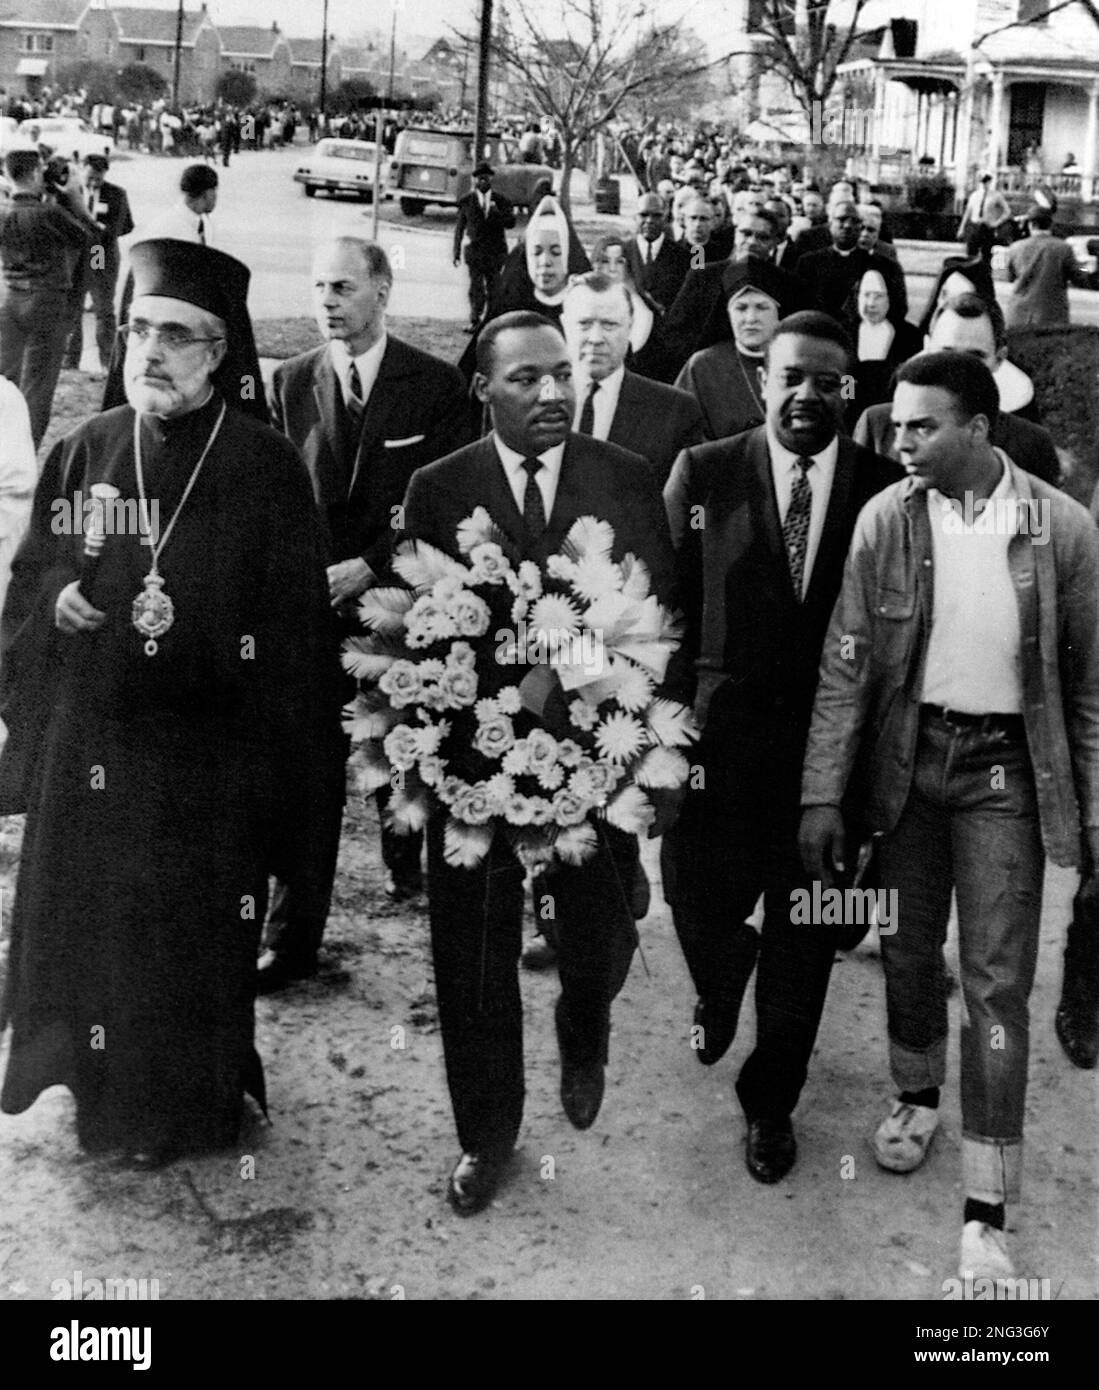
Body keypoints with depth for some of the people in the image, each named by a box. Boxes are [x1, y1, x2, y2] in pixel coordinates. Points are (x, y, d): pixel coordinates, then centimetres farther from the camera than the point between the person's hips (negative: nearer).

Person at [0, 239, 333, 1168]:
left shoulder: (268, 468, -8)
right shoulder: (82, 453, 3)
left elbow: (293, 625, -8)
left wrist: (187, 626, -18)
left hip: (206, 752, -3)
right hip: (86, 742, 4)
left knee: (194, 935, 8)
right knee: (84, 917, 13)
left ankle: (187, 1106, 30)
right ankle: (102, 1082, 36)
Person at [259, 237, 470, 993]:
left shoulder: (436, 385, -3)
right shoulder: (290, 381, 4)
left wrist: (371, 565, -14)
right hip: (312, 599, 1)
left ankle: (406, 865, 42)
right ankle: (292, 938, 2)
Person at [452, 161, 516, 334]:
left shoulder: (501, 201, 6)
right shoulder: (466, 201, 5)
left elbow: (511, 222, -4)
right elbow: (459, 227, 7)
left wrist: (495, 211, -20)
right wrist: (457, 252, 3)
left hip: (496, 251, 1)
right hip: (475, 249, -1)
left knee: (494, 288, 4)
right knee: (476, 287, -8)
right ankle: (475, 321, -2)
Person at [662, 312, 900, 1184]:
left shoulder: (887, 487, -3)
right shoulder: (704, 474, -2)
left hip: (833, 743, 0)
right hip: (720, 733, 0)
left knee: (804, 937, 10)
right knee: (702, 904, 10)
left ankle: (772, 1102, 32)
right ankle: (720, 996, 48)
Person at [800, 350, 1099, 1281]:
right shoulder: (886, 520, -5)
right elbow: (847, 666, -3)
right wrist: (824, 795, -7)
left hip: (1006, 767, -2)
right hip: (907, 757, 2)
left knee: (997, 982, -2)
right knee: (909, 950, 16)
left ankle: (986, 1212, 5)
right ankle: (918, 1094, 44)